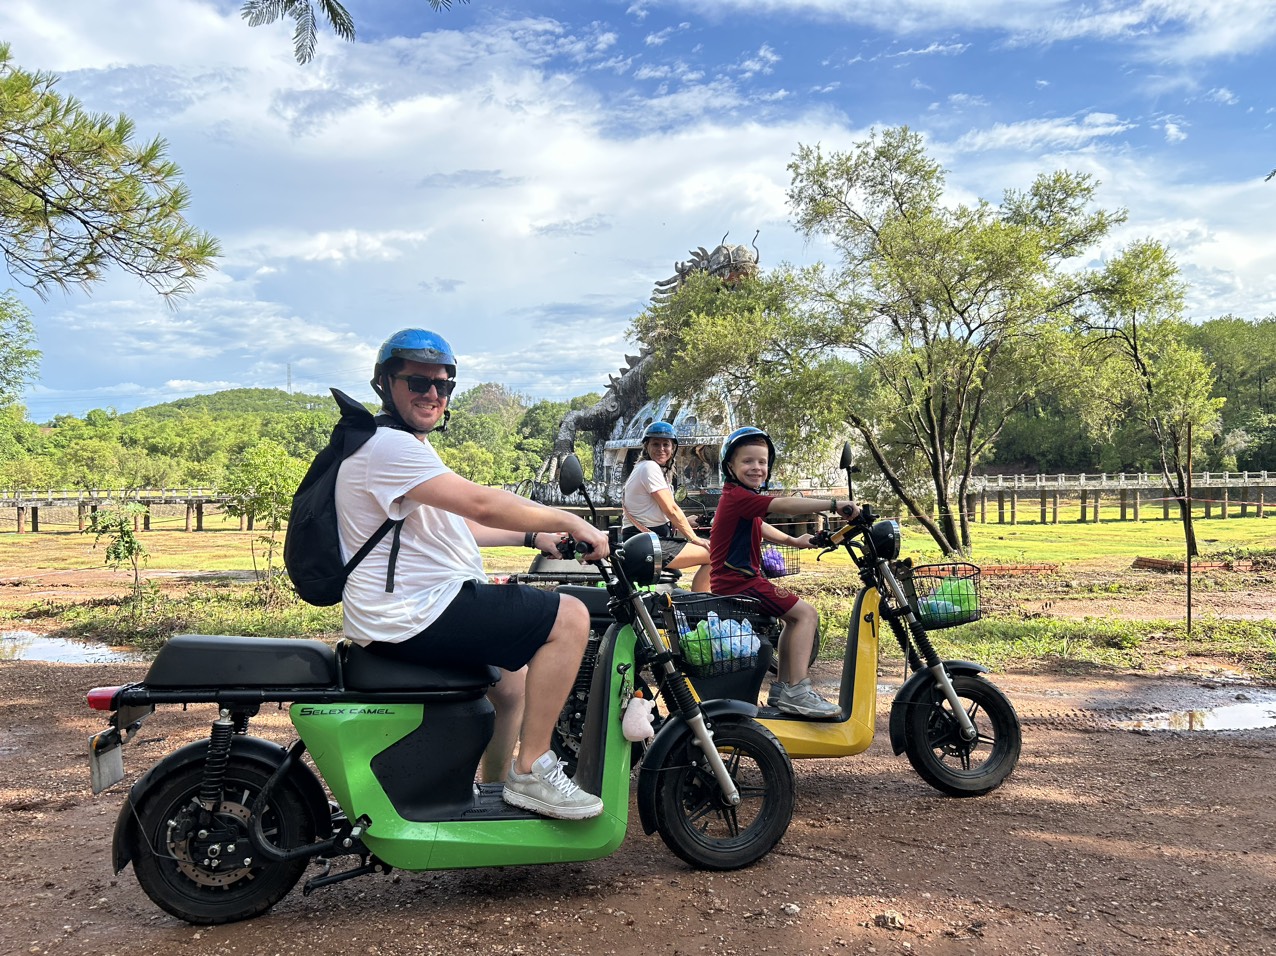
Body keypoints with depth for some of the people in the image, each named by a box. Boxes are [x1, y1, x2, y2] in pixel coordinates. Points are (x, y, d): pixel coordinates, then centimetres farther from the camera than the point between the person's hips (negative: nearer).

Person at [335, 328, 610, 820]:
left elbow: (459, 526, 24)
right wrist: (569, 522, -15)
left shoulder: (408, 449, 20)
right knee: (569, 617, -16)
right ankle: (530, 772, -10)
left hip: (416, 609, 11)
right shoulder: (387, 445, -16)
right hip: (415, 616, -11)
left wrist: (536, 536, 17)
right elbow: (482, 504, -24)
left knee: (515, 675, 30)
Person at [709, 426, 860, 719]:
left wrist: (792, 541, 32)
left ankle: (781, 688, 23)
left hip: (731, 580, 11)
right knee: (806, 614, -15)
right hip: (739, 580, -11)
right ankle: (797, 692, -20)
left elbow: (759, 527, 33)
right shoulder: (739, 497, -17)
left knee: (792, 618, 21)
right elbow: (785, 505, -30)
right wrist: (834, 504, -33)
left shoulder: (738, 497, 17)